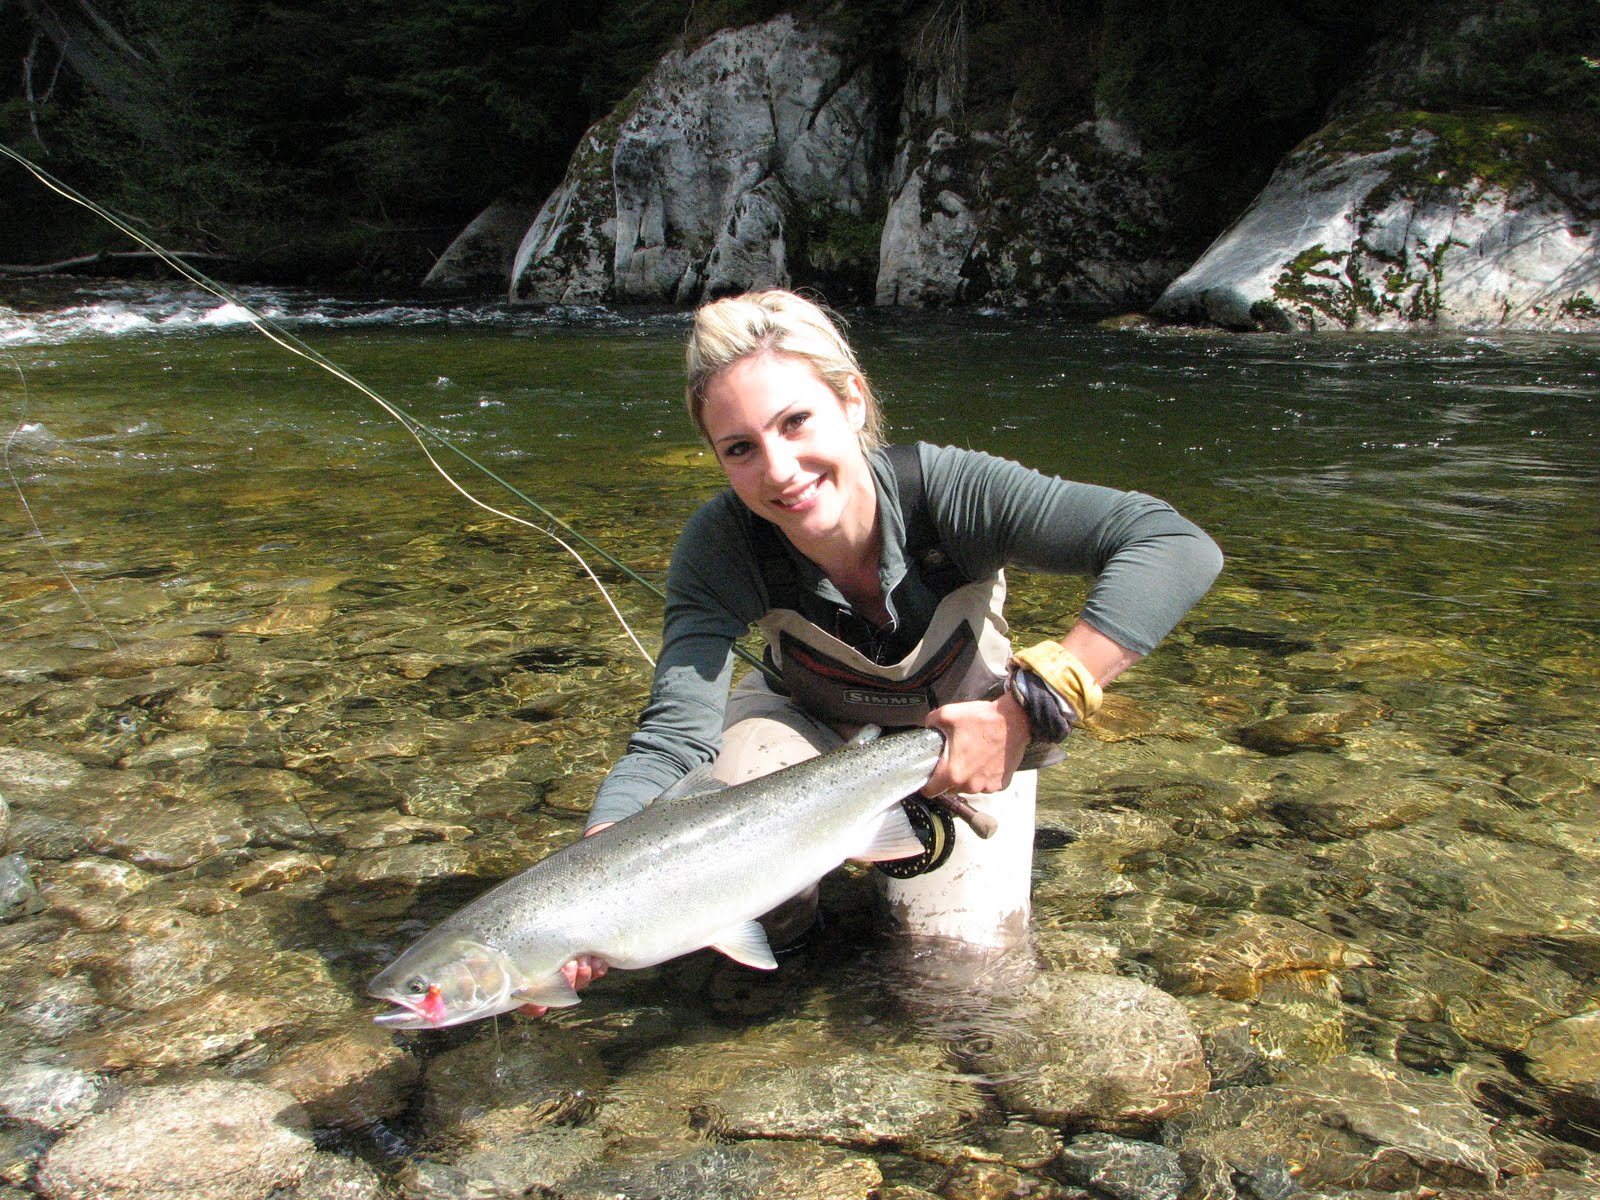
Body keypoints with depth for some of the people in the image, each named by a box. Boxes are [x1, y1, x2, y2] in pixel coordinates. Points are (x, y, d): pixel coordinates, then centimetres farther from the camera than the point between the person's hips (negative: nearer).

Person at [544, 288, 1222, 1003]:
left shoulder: (947, 490, -38)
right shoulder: (720, 549, -30)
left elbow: (1179, 549, -46)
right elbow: (671, 739, -36)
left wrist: (1026, 709, -52)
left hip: (963, 732, 0)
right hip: (808, 723, 1)